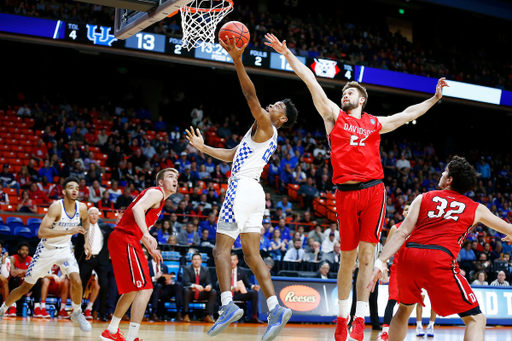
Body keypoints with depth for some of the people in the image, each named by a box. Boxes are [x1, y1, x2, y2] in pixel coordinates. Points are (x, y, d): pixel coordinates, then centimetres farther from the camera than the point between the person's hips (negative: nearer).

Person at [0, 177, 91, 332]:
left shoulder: (82, 208, -9)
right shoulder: (56, 207, -26)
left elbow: (85, 220, 18)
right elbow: (41, 232, -35)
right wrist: (69, 231, -40)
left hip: (65, 249, 3)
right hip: (46, 249, -3)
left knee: (76, 281, -19)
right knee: (25, 287, 8)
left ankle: (77, 314, 4)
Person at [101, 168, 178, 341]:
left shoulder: (157, 197, 25)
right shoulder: (156, 192, -4)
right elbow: (137, 208, -24)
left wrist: (150, 249, 31)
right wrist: (147, 235, -35)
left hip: (120, 240, 11)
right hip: (125, 240, -11)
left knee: (133, 290, 21)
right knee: (145, 288, -16)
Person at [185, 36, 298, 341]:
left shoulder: (266, 127, 0)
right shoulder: (263, 135, 27)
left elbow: (251, 95, -14)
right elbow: (230, 156, 33)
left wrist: (238, 60, -19)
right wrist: (203, 148, 37)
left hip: (242, 189, -9)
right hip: (253, 193, 9)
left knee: (222, 249, -10)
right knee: (252, 254, 4)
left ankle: (228, 304, -20)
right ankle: (275, 309, -4)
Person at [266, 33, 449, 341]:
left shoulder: (375, 124, 16)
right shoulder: (334, 115, 12)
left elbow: (409, 114, 27)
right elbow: (311, 80, 8)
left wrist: (435, 98, 25)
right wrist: (287, 53, 7)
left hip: (373, 190, 0)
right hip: (346, 193, 0)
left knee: (367, 252, -6)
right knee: (347, 256, 5)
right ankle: (342, 316, 19)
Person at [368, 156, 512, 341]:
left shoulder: (423, 198, 20)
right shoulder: (476, 209, 20)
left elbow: (402, 233, 7)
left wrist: (380, 262, 3)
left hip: (409, 256, 3)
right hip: (440, 261, -3)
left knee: (404, 309, 30)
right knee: (476, 319, 7)